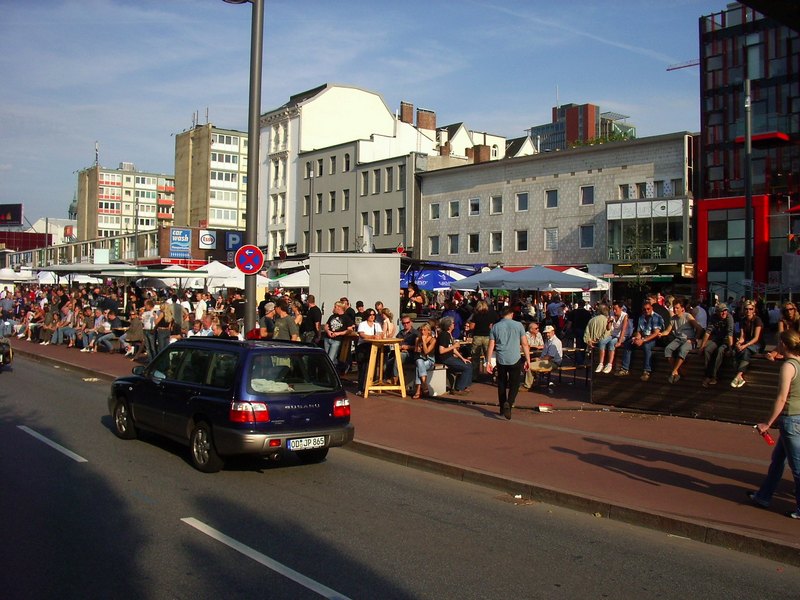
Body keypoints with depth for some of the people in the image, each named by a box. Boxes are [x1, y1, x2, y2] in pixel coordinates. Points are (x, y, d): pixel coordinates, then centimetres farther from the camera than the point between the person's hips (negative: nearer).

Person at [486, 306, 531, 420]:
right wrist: (528, 360, 2)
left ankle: (502, 409, 19)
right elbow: (525, 344, -2)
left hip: (501, 360, 2)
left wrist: (488, 361, 5)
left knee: (502, 385, 14)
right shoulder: (518, 325, -1)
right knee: (514, 385, 6)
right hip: (515, 359, -2)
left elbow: (491, 346, 1)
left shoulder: (495, 327, 4)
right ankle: (508, 403, -18)